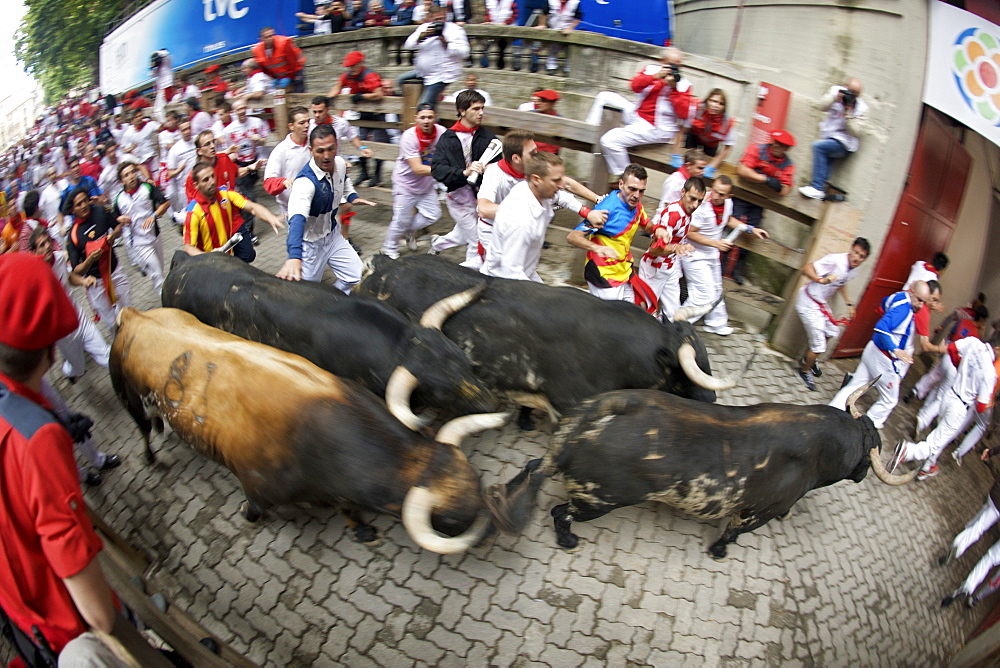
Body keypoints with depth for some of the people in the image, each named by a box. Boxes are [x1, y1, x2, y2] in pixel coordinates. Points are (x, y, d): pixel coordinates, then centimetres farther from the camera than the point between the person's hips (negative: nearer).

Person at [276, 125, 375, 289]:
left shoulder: (340, 163, -10)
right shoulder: (305, 181, -33)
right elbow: (298, 217, -50)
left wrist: (353, 197, -3)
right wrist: (294, 256, -65)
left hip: (332, 235, 6)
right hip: (310, 243, -6)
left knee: (356, 278, 6)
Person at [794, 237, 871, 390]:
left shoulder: (853, 271, -2)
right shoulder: (835, 260, -29)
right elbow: (806, 268, -38)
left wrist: (849, 303, 16)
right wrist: (821, 280, -55)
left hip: (822, 304, 9)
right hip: (809, 304, -9)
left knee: (831, 331, 27)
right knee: (818, 346, -4)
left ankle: (808, 359, 49)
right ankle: (805, 370, 25)